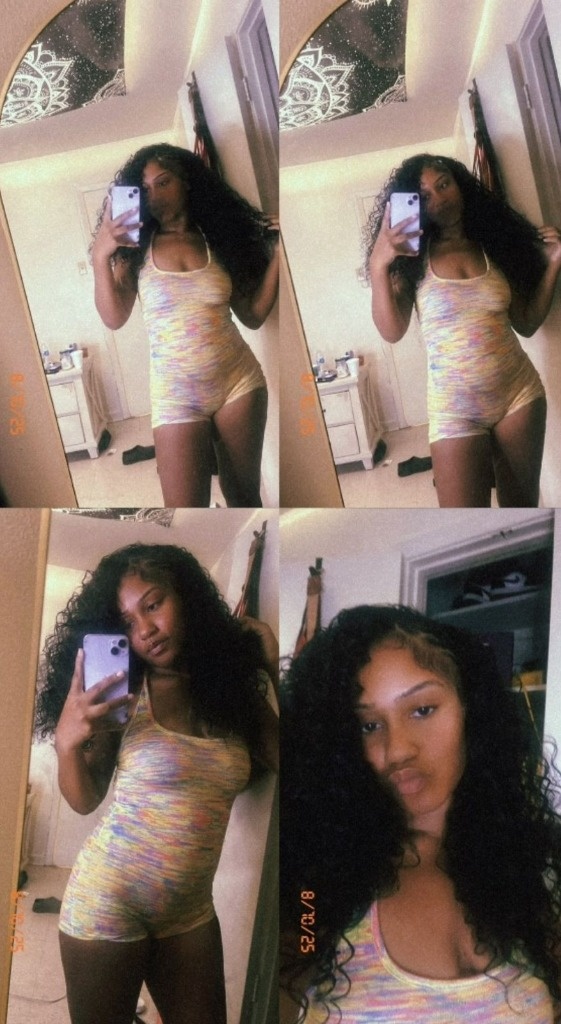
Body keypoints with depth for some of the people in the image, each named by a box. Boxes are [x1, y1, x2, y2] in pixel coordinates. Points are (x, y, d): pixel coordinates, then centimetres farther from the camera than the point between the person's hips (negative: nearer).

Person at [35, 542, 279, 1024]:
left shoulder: (232, 683, -4)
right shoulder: (123, 693, -11)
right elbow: (85, 800, -5)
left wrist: (275, 667, -5)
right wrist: (68, 741, -25)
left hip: (190, 911, 3)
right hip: (106, 902, -3)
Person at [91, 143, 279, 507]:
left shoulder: (219, 239, 6)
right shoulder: (137, 245, 1)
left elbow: (254, 316, 4)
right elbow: (114, 318, -7)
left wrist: (277, 254, -3)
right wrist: (101, 256, -18)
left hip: (239, 382, 2)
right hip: (175, 394, -2)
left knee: (244, 495, 10)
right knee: (185, 507, -6)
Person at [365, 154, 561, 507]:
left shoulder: (496, 245, 7)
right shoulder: (414, 256, -2)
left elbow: (527, 324, 8)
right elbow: (392, 331, -14)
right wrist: (378, 264, -24)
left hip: (519, 393, 3)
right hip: (454, 407, -3)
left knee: (523, 503, 10)